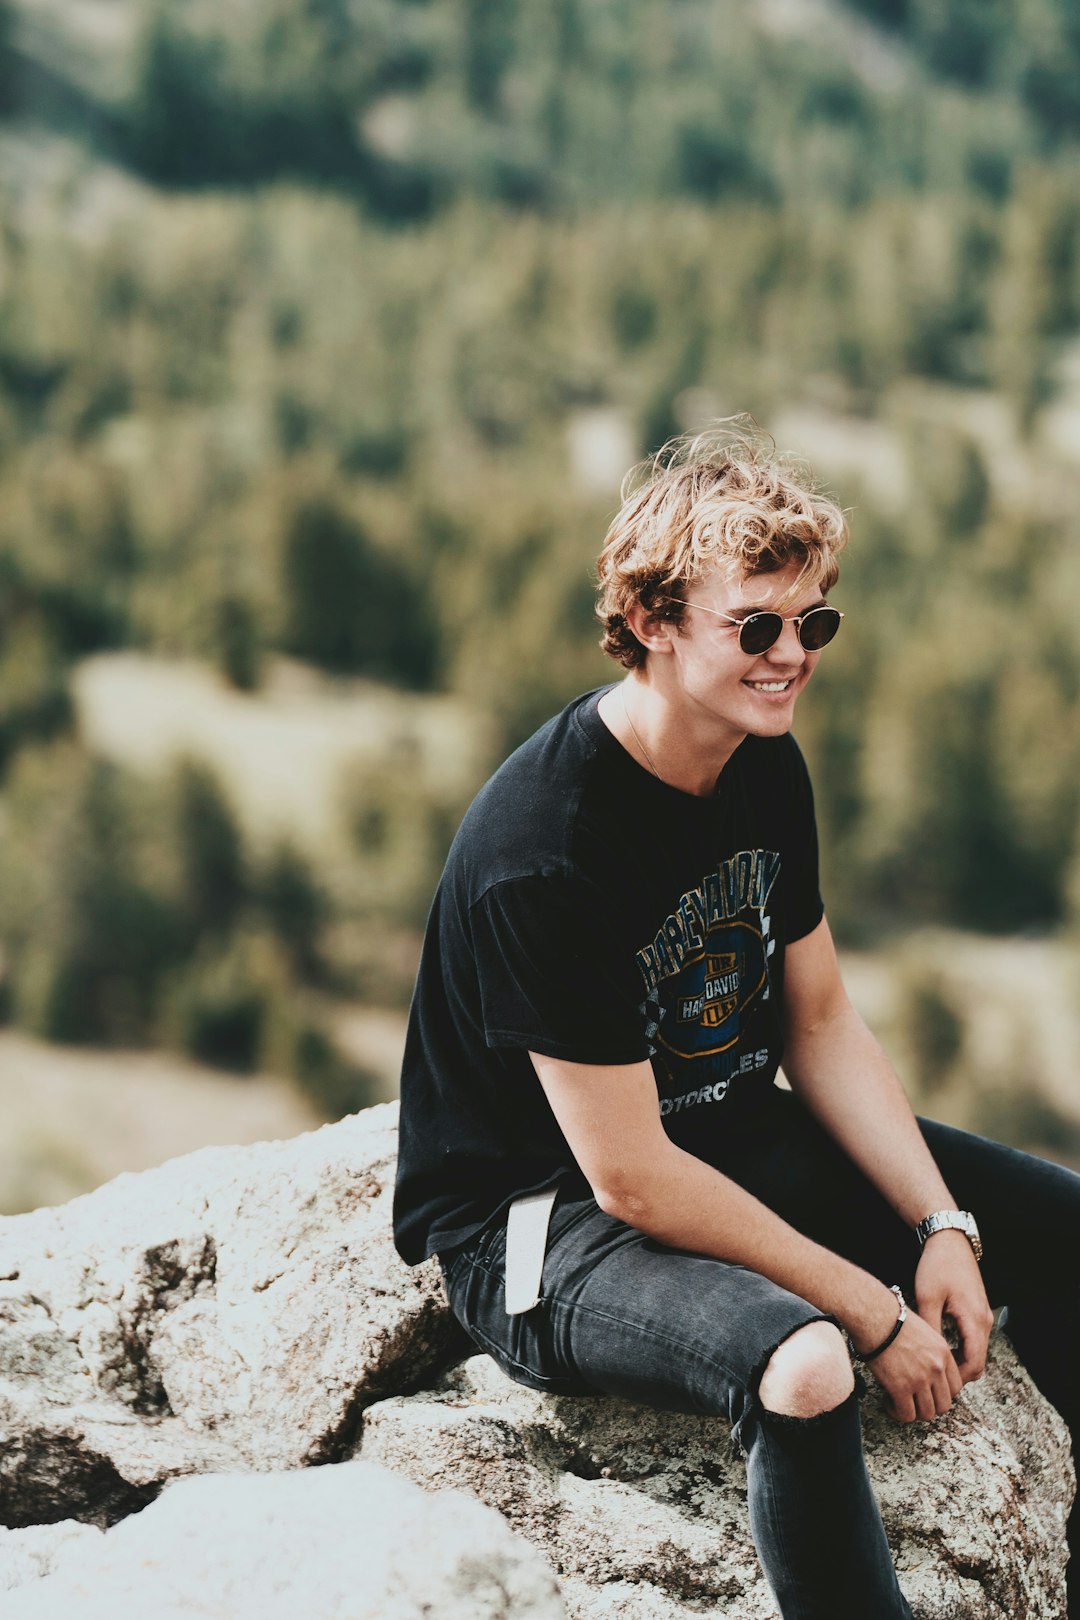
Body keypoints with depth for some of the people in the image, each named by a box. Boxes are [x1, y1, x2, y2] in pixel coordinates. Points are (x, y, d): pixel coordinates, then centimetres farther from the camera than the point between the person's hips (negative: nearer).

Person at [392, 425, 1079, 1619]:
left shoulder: (765, 768, -1)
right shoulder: (541, 850, -27)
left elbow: (821, 1024, 9)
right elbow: (631, 1177, -25)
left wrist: (942, 1226, -5)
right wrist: (871, 1311, -21)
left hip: (734, 1141, 9)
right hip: (539, 1223, -9)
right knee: (802, 1365, -37)